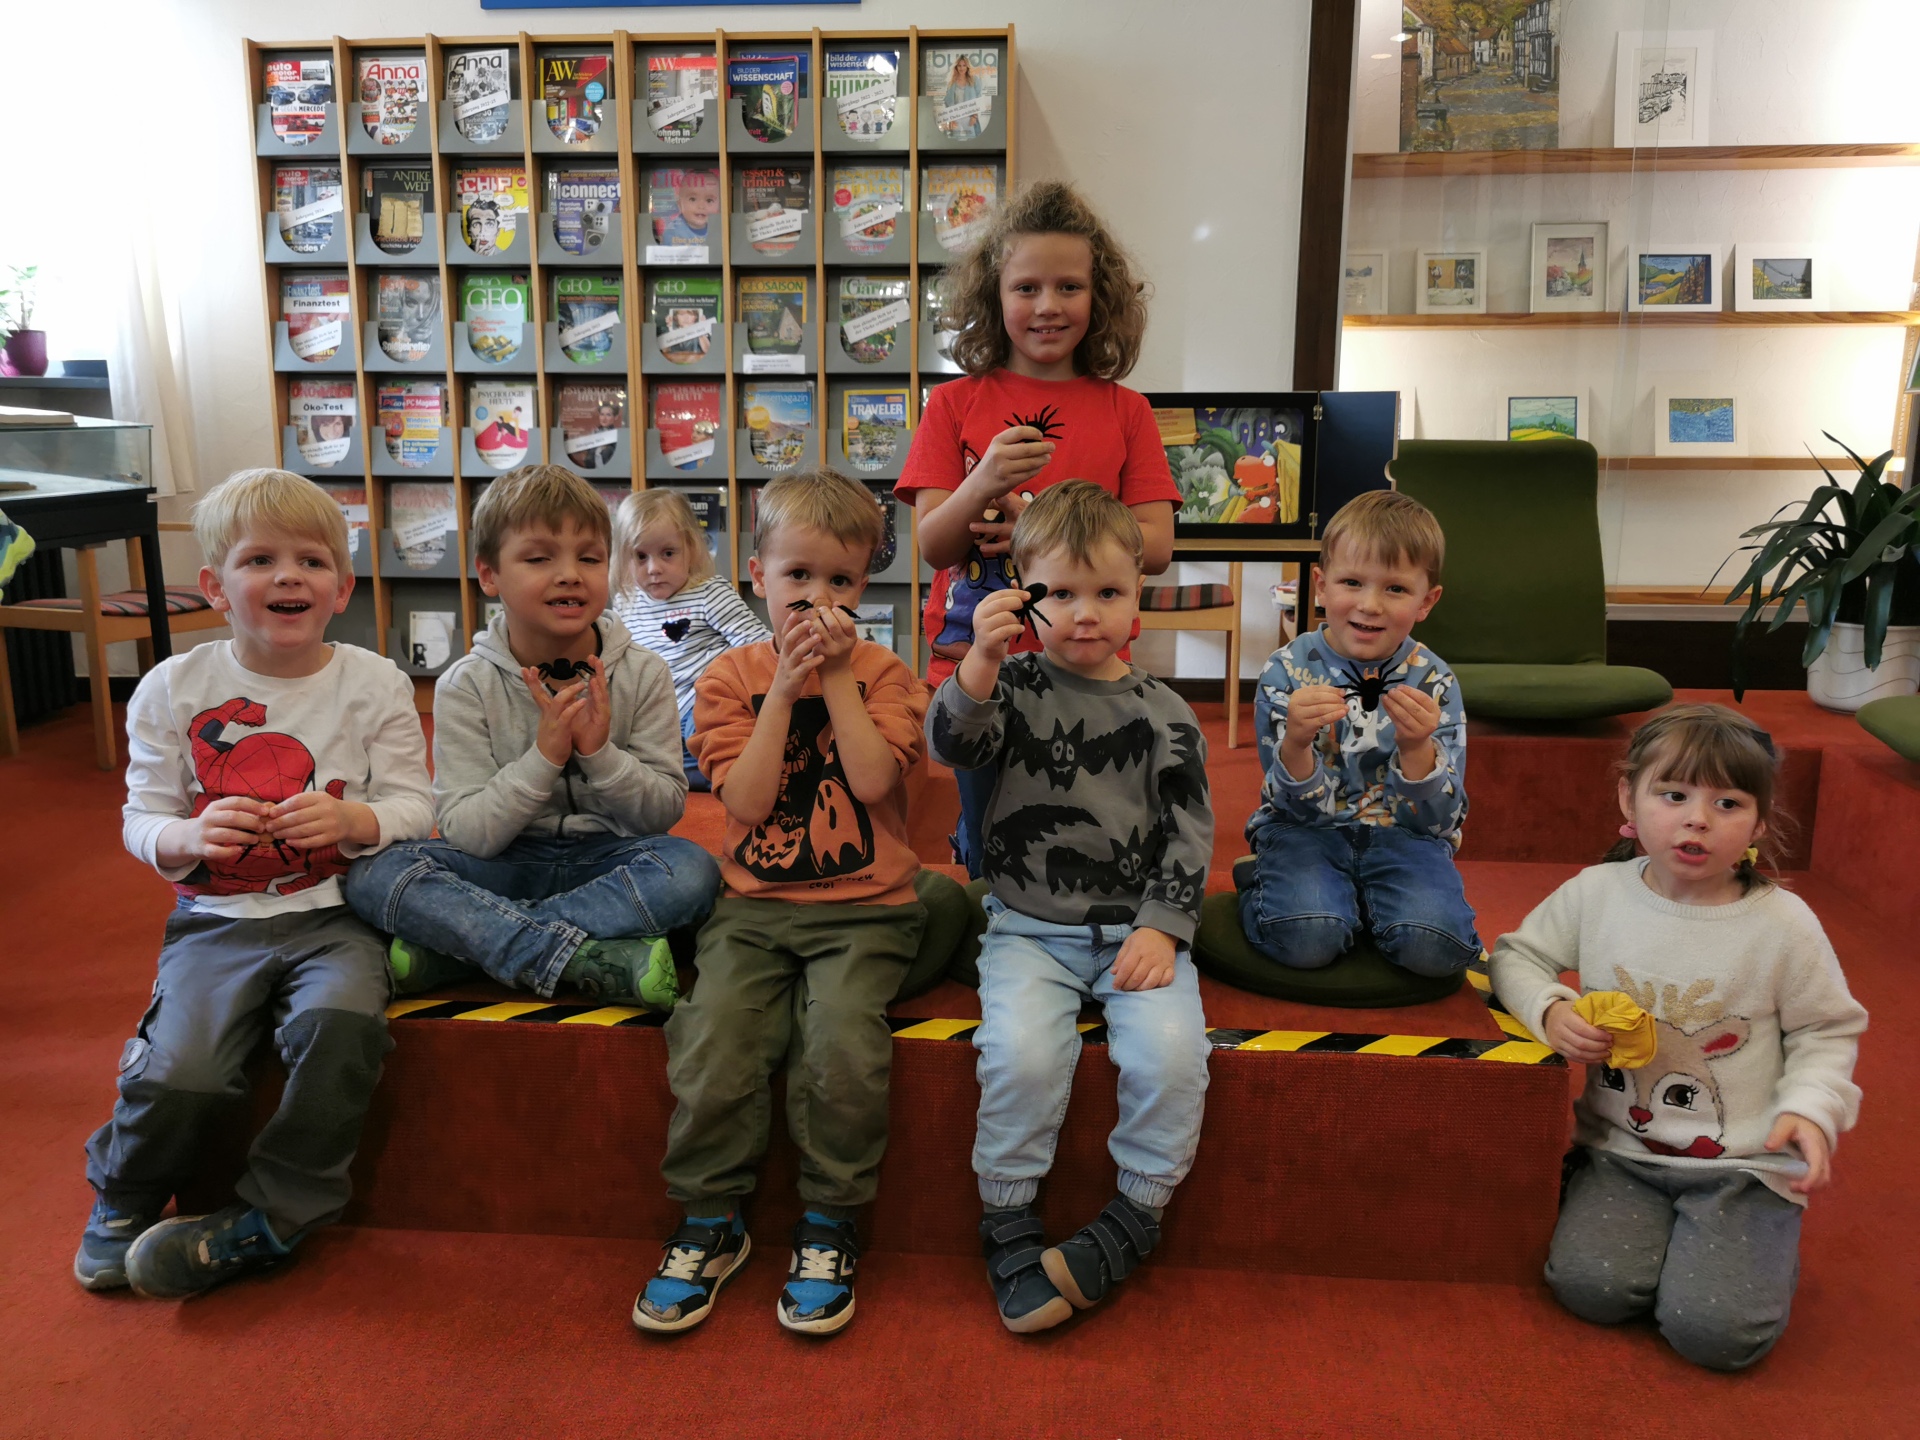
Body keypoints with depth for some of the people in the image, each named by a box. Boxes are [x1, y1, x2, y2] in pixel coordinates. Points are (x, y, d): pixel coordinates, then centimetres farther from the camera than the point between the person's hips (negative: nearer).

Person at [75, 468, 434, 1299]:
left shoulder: (375, 684, 1)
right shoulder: (173, 687, 4)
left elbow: (416, 807, 1)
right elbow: (141, 822, 6)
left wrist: (356, 820, -20)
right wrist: (188, 836, -16)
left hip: (333, 913, -1)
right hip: (216, 918, 1)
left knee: (341, 1022, -30)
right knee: (180, 1072, -20)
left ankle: (271, 1217, -5)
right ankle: (125, 1197, 18)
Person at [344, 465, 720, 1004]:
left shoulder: (643, 674, -3)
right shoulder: (466, 686, -5)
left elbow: (666, 811, -3)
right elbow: (466, 834, -10)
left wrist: (601, 754, -20)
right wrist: (543, 758, -24)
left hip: (607, 859, 0)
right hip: (505, 864, 0)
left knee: (692, 868, -32)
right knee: (373, 874, -25)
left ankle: (458, 942, -26)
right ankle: (584, 958, -32)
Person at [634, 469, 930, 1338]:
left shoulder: (881, 674, 4)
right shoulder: (730, 677, 6)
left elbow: (872, 780, -14)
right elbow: (747, 798, -6)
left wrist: (835, 677, -10)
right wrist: (784, 689, -9)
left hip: (864, 908, -1)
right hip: (755, 906, 2)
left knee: (841, 1042, -25)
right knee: (712, 1039, -21)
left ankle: (828, 1229, -2)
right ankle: (712, 1224, 3)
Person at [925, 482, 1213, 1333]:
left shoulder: (1163, 716, 6)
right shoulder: (1017, 687, 4)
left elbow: (1188, 834, 5)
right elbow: (953, 745, -15)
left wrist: (1161, 928, -7)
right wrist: (977, 667, -33)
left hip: (1137, 927, 1)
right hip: (1029, 926, -1)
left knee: (1172, 1052, -24)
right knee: (1021, 1050, -25)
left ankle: (1135, 1217, -1)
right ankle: (1008, 1226, -3)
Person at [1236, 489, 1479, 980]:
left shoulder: (1434, 682, -4)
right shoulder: (1287, 672, -7)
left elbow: (1438, 820, -8)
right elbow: (1303, 809, -11)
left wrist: (1417, 750, -28)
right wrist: (1296, 743, -33)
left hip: (1402, 836, 2)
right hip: (1306, 831, -1)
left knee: (1435, 944, -27)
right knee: (1306, 938, -30)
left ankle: (1361, 900, 4)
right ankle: (1262, 884, 3)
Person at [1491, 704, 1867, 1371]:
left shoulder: (1783, 923, -9)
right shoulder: (1594, 893, -5)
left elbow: (1827, 1029, 3)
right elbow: (1515, 956, 7)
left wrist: (1810, 1108, -14)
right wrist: (1551, 1010, -13)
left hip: (1742, 1161, -1)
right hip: (1620, 1147, 2)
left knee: (1714, 1329, -18)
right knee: (1588, 1284, -20)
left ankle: (1761, 1243, 16)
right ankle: (1668, 1233, 13)